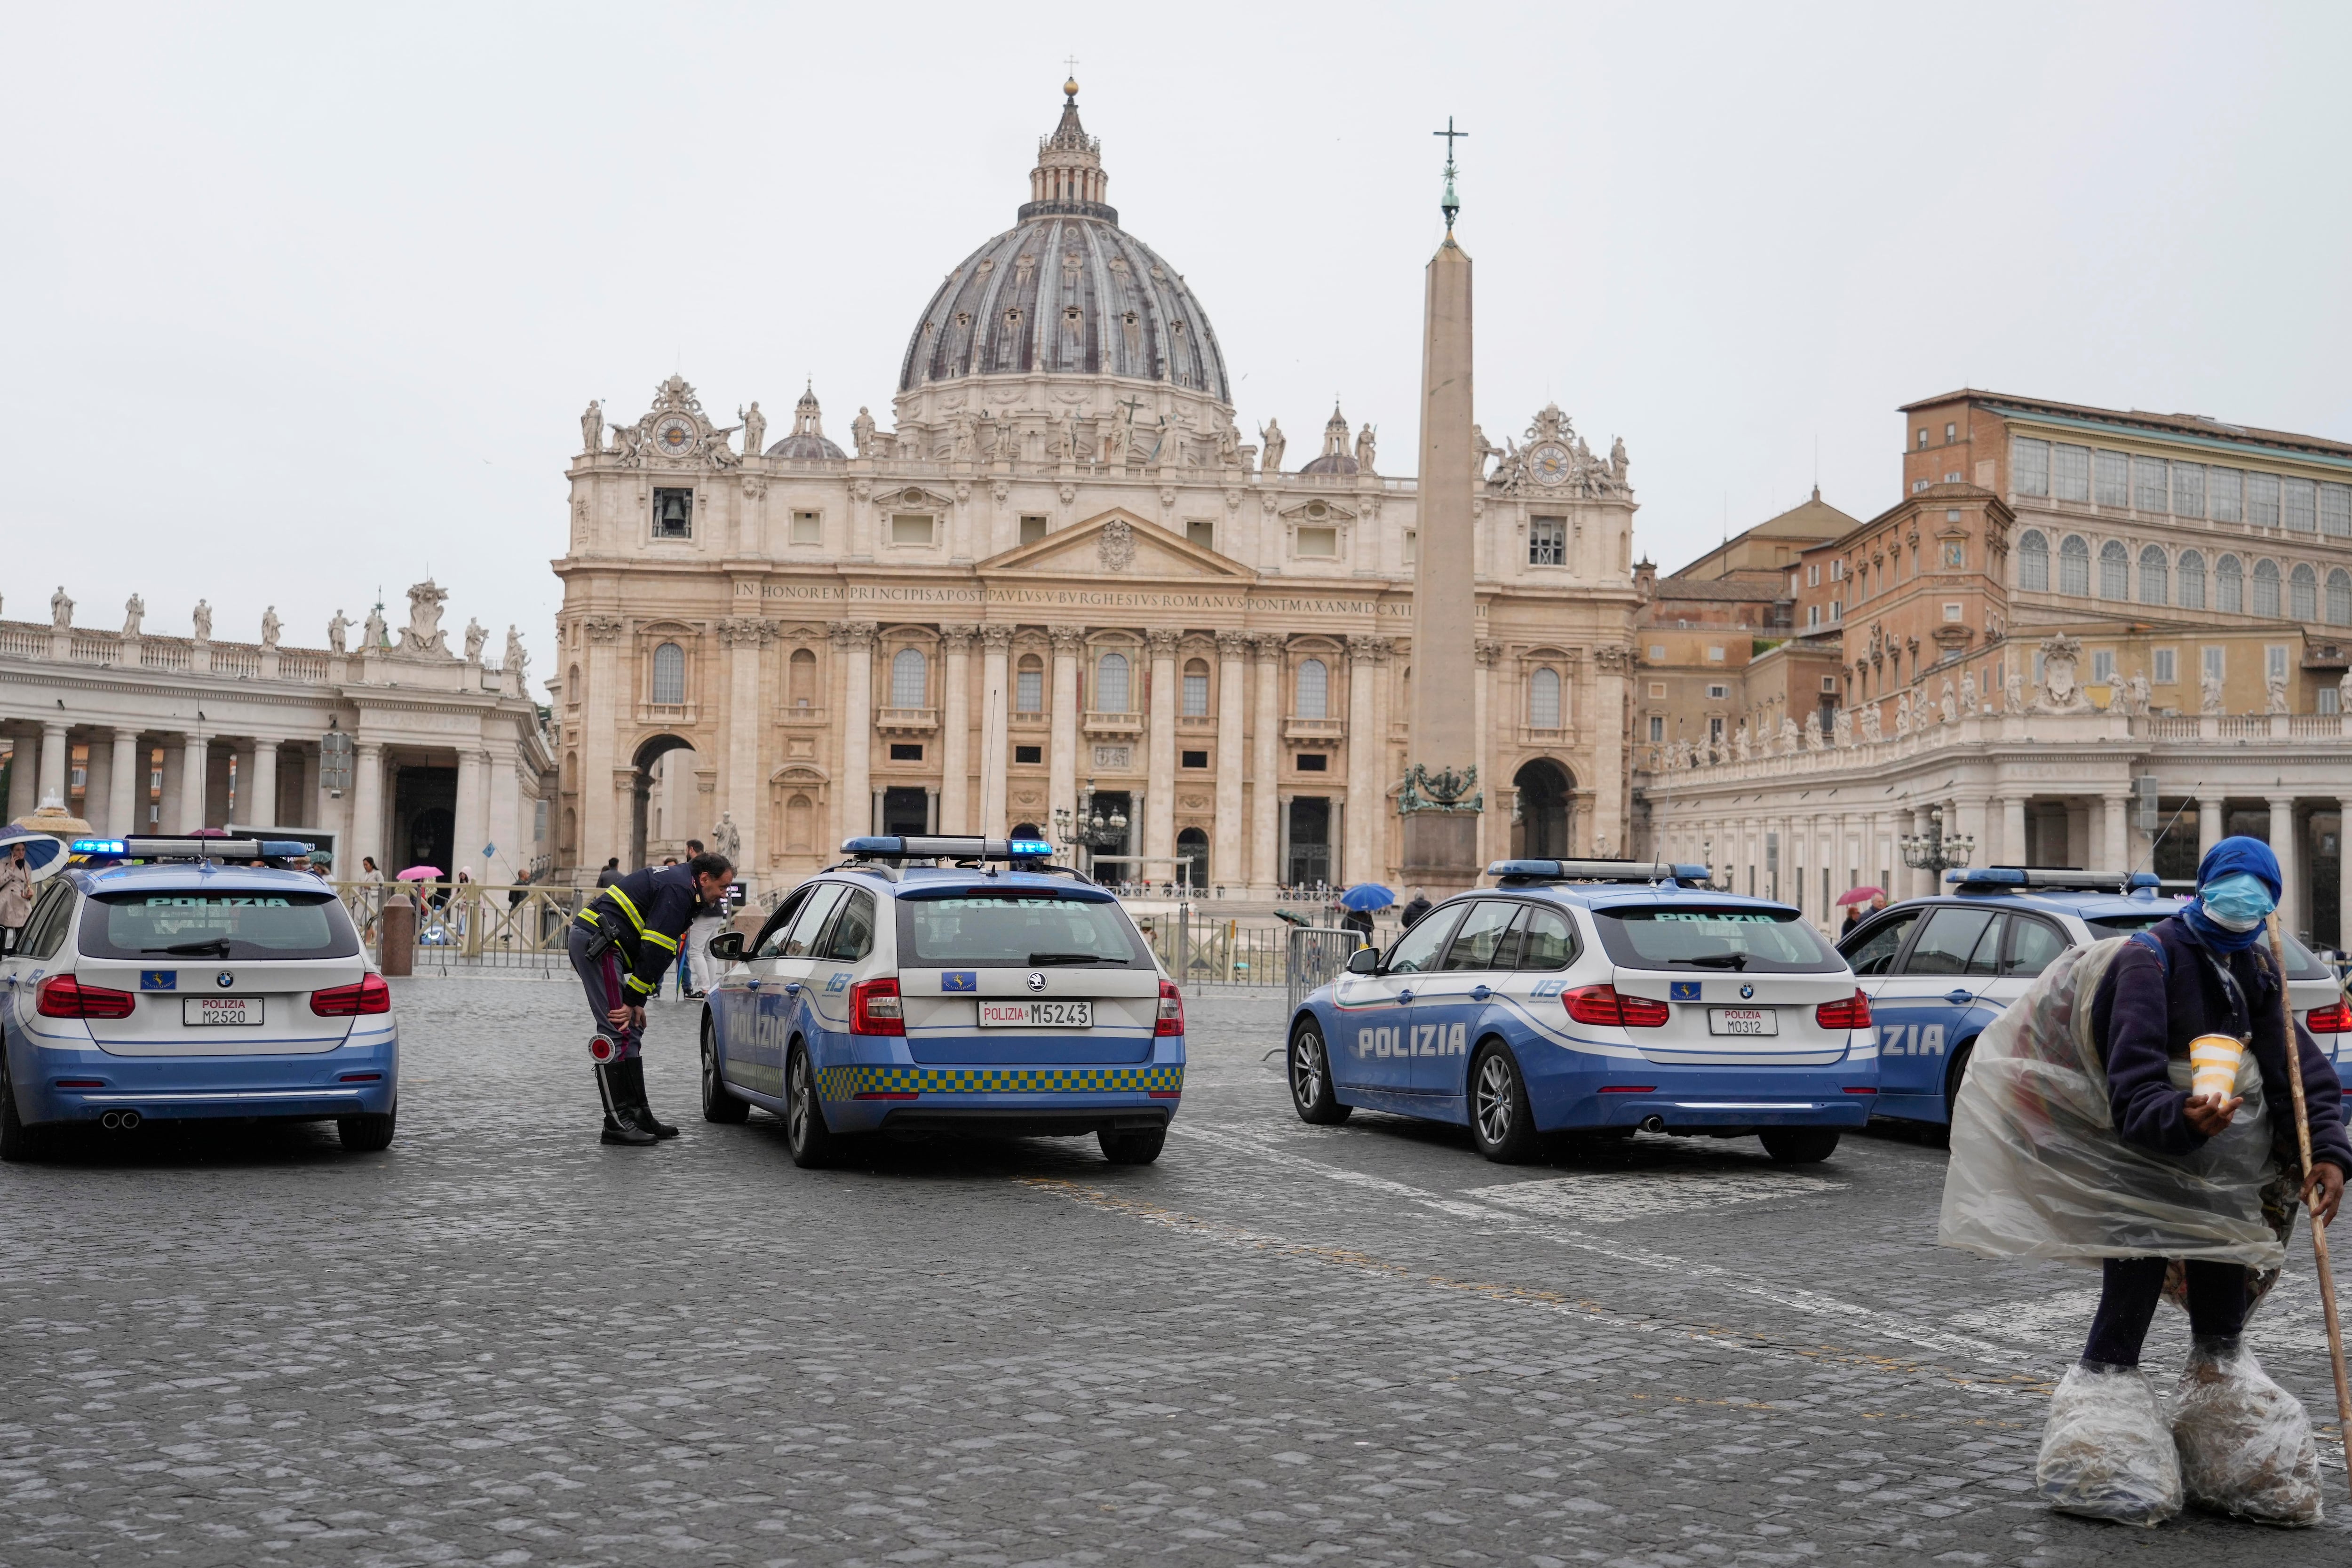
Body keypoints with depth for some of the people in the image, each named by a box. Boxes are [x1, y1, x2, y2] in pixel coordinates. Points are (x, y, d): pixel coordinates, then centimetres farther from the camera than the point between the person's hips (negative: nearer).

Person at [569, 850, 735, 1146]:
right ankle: (617, 1123, -10)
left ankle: (639, 1114, 16)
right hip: (597, 942, -11)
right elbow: (654, 951, -17)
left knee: (631, 1033, 12)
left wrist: (638, 1001, 13)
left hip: (592, 942, 11)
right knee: (617, 1033, -11)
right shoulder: (678, 891, -13)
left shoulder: (675, 882, 20)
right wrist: (634, 1000, -14)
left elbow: (655, 951, 19)